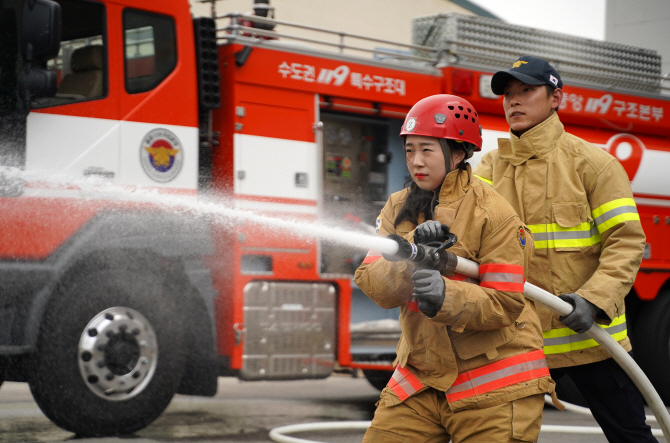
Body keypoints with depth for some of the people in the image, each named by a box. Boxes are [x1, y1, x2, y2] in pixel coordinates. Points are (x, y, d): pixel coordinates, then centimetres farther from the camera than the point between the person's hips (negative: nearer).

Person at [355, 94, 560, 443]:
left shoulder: (493, 214, -11)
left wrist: (445, 296, -31)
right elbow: (371, 281, -6)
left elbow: (505, 305, -15)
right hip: (421, 374, 5)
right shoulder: (399, 208, 6)